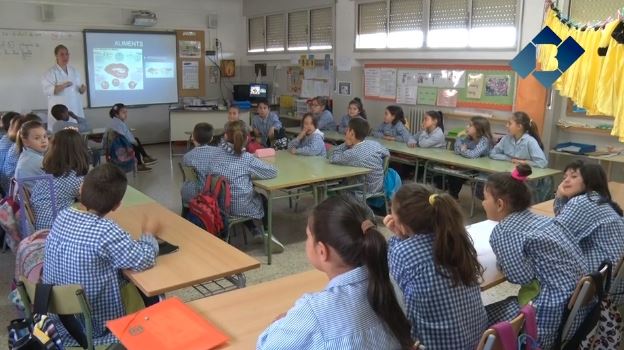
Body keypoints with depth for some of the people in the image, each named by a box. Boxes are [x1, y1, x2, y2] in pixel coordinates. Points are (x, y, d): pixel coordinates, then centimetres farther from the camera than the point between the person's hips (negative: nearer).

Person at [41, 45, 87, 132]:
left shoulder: (74, 71, 15)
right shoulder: (51, 72, -1)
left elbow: (80, 90, 19)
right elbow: (47, 90, -12)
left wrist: (82, 89, -5)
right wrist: (62, 86, -26)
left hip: (76, 110, 5)